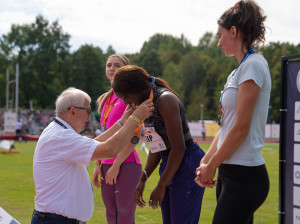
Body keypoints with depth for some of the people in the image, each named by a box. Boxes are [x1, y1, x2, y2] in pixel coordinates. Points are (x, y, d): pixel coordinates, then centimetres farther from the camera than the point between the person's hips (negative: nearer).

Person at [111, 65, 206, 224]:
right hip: (169, 164, 10)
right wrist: (142, 180, 10)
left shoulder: (165, 100, -17)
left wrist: (161, 186, -15)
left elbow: (179, 147, -21)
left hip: (187, 166, -10)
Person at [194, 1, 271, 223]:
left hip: (244, 176, -9)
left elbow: (241, 129, -16)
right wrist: (205, 162, 9)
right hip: (231, 172, 9)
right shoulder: (240, 69, 17)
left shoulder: (252, 65, -12)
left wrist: (211, 166, -8)